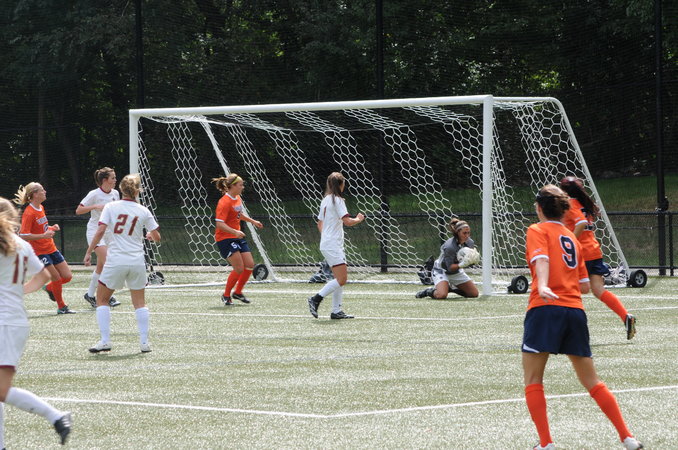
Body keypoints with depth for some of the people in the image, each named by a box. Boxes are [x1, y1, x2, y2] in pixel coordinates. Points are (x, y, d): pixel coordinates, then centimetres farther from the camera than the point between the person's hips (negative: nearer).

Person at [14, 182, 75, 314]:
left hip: (51, 248, 8)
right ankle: (61, 307, 12)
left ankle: (49, 288, 31)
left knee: (67, 276, 5)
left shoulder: (41, 208, 8)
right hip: (39, 252, -8)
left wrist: (51, 228, 3)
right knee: (57, 278, -5)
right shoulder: (29, 213, -19)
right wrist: (44, 235, -29)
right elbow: (23, 235, -22)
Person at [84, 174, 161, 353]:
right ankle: (144, 342, 8)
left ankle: (105, 341, 3)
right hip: (137, 262, 2)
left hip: (115, 261, -2)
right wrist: (150, 236, 29)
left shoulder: (110, 207, -2)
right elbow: (157, 237, 7)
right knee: (140, 303, 15)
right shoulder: (143, 211, 3)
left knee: (102, 299, 13)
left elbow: (100, 231, -10)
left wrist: (88, 252, -4)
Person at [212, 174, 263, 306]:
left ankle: (237, 292, 23)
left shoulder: (237, 199, 9)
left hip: (237, 236, 9)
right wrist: (235, 232, -37)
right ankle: (226, 296, 5)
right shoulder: (225, 202, -19)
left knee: (250, 265, 5)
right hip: (225, 238, -9)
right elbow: (220, 224, -27)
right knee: (239, 269, -14)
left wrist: (253, 221, 31)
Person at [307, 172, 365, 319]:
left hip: (326, 244, 10)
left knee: (341, 279, 9)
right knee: (341, 279, -12)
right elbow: (348, 221, -19)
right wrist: (359, 219, 0)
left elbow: (320, 224, 23)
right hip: (333, 245, -10)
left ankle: (336, 311, 5)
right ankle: (316, 299, -13)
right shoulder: (337, 200, -12)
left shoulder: (325, 200, 15)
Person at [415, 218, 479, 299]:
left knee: (474, 294, 2)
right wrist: (461, 265, -46)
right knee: (441, 295, -32)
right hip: (441, 271, -7)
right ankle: (429, 291, 3)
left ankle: (451, 287, 21)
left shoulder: (470, 243, -11)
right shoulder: (449, 246, -31)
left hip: (457, 272, 7)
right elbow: (450, 267, -28)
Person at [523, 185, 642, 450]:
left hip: (545, 308, -5)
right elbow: (585, 286, 21)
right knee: (591, 381, 13)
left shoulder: (538, 230, 6)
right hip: (575, 310, 6)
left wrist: (543, 286, -34)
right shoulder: (572, 238, 22)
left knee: (532, 380, 4)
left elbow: (541, 259, -17)